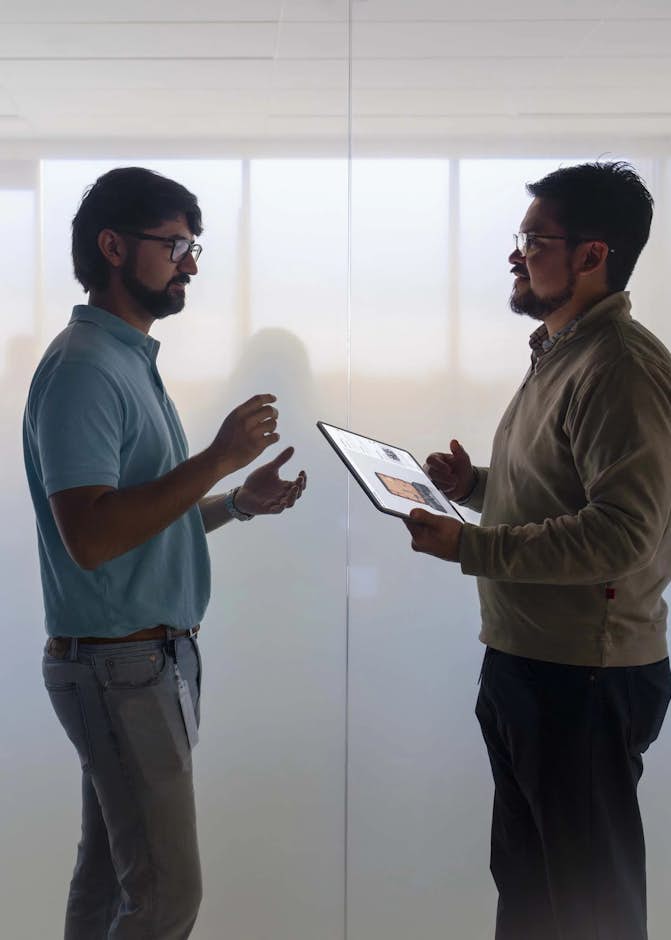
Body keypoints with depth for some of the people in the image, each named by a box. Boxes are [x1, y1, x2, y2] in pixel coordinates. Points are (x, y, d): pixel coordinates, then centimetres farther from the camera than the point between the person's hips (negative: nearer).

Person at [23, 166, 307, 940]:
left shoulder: (130, 360, 13)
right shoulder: (81, 368, -16)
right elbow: (90, 536, -26)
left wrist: (239, 501, 7)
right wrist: (218, 457, -24)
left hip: (153, 654, 9)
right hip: (117, 663, -9)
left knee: (109, 873, 16)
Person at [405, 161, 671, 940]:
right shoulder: (558, 353, 13)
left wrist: (468, 546, -25)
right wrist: (474, 484, 4)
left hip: (584, 674, -10)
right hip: (523, 658, 10)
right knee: (525, 874, 23)